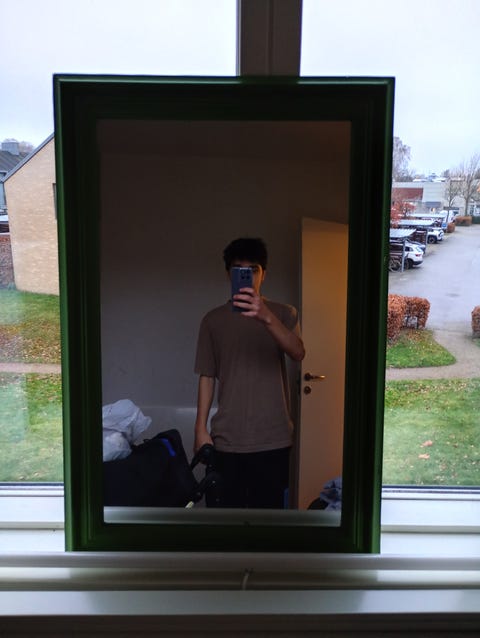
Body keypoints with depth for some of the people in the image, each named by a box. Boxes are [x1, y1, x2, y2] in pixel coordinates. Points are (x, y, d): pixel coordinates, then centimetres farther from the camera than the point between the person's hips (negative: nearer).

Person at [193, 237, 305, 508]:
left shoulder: (283, 313, 0)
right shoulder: (213, 319, 5)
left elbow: (298, 352, -20)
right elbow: (207, 376, 6)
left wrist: (266, 317, -37)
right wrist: (201, 428, 0)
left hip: (272, 437, -1)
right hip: (227, 437, 1)